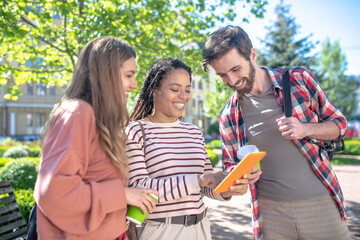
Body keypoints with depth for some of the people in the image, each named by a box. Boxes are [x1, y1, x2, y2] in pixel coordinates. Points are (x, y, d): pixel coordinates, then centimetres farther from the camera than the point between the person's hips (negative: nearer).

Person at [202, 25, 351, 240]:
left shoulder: (299, 79, -5)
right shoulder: (229, 116, -1)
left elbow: (339, 123, 3)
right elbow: (231, 165, 10)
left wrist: (306, 129, -17)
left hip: (321, 205, 0)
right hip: (271, 211, 1)